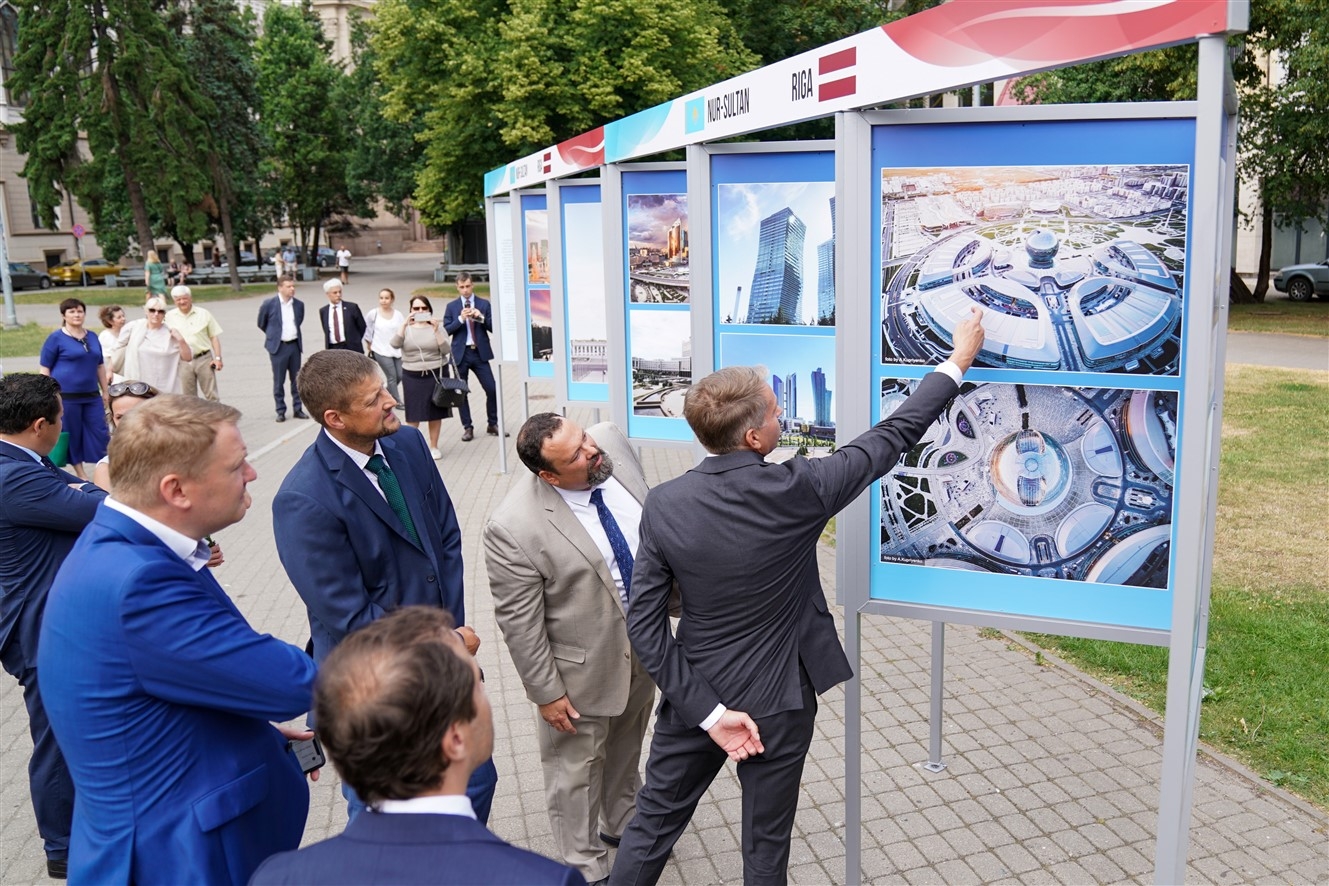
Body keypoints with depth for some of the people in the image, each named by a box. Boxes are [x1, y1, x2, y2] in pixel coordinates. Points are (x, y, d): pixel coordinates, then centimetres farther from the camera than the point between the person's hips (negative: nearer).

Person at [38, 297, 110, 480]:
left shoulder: (92, 337, 11)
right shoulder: (55, 338, -4)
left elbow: (100, 366, 17)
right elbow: (45, 369, -4)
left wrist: (105, 391, 15)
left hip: (91, 395, 4)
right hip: (66, 395, -4)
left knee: (100, 432, 3)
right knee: (72, 434, 5)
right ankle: (80, 474, 15)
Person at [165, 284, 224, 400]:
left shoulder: (203, 314, 3)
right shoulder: (169, 317, 6)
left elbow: (214, 337, 4)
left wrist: (218, 358, -4)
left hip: (204, 359, -1)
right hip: (183, 362, 1)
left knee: (211, 395, 1)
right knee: (189, 397, 7)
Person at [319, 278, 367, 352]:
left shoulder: (352, 307, -2)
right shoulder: (323, 311, 8)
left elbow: (362, 326, 6)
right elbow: (326, 331, 16)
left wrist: (355, 340, 8)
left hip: (351, 349, -2)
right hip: (332, 349, 2)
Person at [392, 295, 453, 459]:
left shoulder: (435, 327, 1)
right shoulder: (407, 328, 2)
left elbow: (446, 351, -9)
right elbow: (394, 344, -15)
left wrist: (436, 330, -18)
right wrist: (405, 325, -23)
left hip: (436, 374, 0)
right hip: (412, 376, 0)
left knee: (435, 412, 7)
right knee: (413, 414, 1)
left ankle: (433, 446, 18)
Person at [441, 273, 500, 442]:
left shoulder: (484, 304, 5)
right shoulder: (451, 306, 5)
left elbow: (493, 327, 2)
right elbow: (446, 330, -2)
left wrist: (481, 317, -14)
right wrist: (460, 319, -15)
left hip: (480, 353, 0)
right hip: (461, 353, 0)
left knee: (492, 389, -5)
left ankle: (492, 425, 11)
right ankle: (467, 427, 15)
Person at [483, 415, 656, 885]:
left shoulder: (612, 444, -15)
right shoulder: (513, 528, -32)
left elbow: (653, 518, 4)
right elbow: (519, 622, -20)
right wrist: (546, 692, -12)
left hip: (642, 645, 6)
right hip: (584, 668, -6)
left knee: (626, 747, 29)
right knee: (576, 771, 17)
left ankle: (621, 821, 56)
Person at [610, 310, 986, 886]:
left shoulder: (664, 504, -16)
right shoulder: (794, 491, -23)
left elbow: (644, 623, -15)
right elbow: (892, 436, -10)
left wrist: (708, 710, -11)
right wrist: (958, 360, 3)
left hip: (695, 698, 2)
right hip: (777, 704, -2)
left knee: (653, 822, 20)